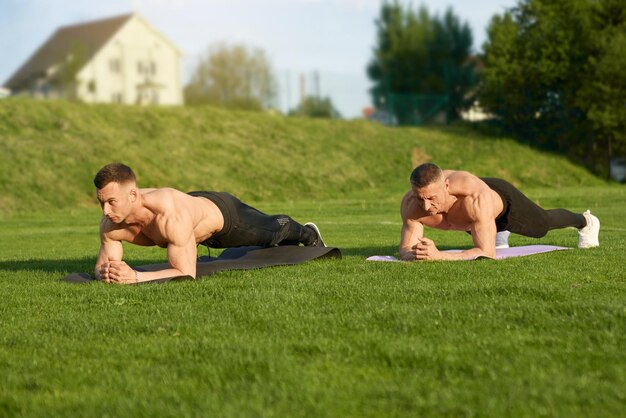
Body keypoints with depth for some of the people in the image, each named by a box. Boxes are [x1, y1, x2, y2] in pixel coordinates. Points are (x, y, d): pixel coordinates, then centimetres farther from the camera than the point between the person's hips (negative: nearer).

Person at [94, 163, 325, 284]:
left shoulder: (172, 215, -52)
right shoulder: (110, 224, -33)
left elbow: (187, 273, -50)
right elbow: (102, 264, -20)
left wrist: (135, 277, -60)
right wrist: (104, 273, -44)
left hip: (224, 214, -6)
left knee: (273, 230, 28)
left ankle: (307, 234, 62)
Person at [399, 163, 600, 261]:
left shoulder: (477, 197, -53)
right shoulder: (410, 203, -41)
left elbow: (487, 253, -53)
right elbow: (405, 250, -33)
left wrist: (439, 255, -66)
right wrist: (413, 254, -58)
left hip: (501, 198, -3)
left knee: (543, 224, 29)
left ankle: (585, 221, 62)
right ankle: (501, 231, 78)